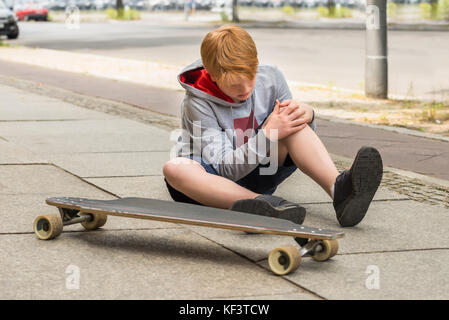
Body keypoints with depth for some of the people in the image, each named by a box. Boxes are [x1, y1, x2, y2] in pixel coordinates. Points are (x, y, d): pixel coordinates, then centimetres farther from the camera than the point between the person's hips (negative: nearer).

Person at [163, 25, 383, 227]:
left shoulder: (270, 78, -6)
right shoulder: (197, 104, -18)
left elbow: (296, 128, 5)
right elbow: (226, 169, -22)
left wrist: (305, 114, -21)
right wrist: (268, 135, -36)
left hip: (257, 175, 3)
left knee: (292, 121, -21)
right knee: (174, 169, -38)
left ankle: (338, 189, -42)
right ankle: (265, 204, -55)